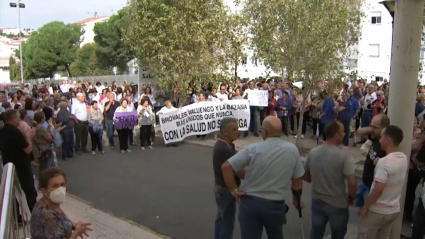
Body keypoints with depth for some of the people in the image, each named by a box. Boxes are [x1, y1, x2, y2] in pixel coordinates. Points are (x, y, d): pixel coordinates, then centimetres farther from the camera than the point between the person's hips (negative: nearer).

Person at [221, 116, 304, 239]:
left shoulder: (253, 149, -11)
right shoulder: (293, 150, -6)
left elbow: (226, 167, -15)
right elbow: (297, 182, 2)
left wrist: (234, 189, -5)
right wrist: (297, 200, 19)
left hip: (250, 203, -1)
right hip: (276, 205, 2)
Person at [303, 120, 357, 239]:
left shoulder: (312, 153, -6)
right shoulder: (343, 156, -21)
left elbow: (306, 177, 4)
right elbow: (352, 183, -25)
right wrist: (351, 197, -5)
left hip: (317, 201, 4)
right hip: (338, 204, -4)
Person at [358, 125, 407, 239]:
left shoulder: (384, 162, -26)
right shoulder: (404, 158, -1)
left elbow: (378, 189, -28)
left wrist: (365, 207, -16)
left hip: (377, 211, -7)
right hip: (394, 209, 7)